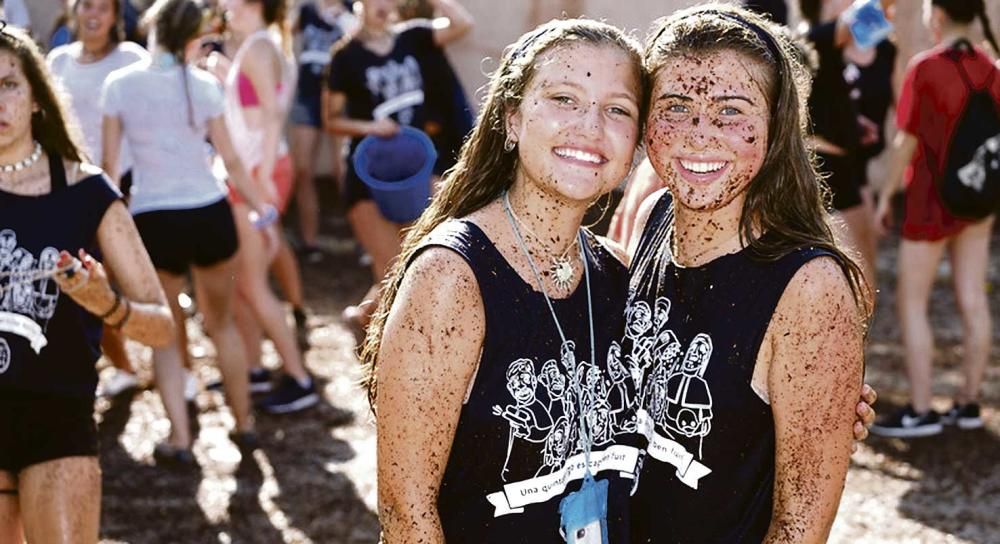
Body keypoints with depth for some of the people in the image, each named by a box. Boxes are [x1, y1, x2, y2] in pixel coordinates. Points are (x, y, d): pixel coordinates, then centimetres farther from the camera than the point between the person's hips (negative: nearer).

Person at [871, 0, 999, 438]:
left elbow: (907, 142, -15)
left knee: (911, 303, 1)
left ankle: (920, 412, 0)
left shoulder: (925, 68, -17)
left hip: (932, 198, -6)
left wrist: (886, 196, -5)